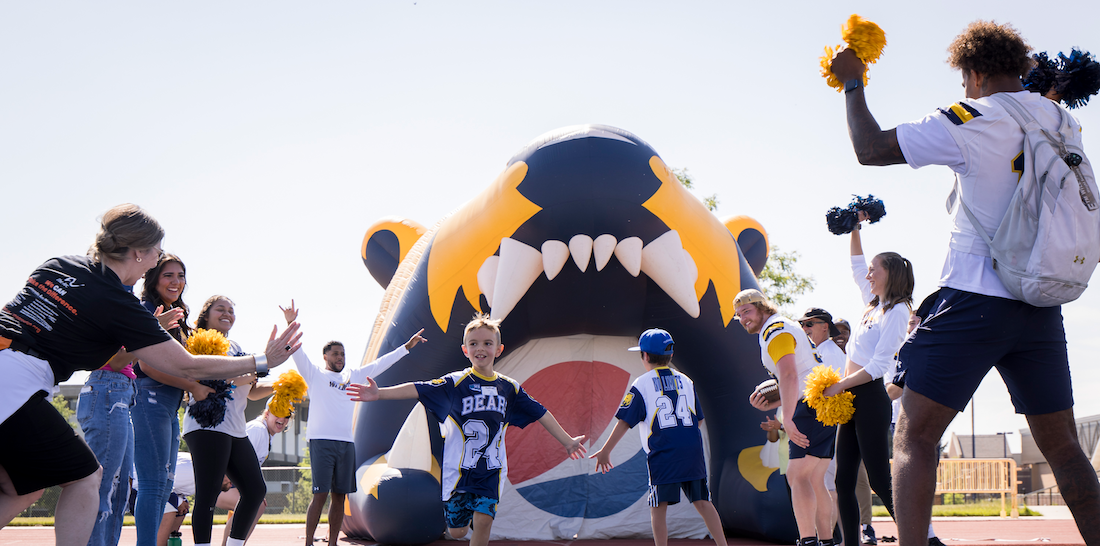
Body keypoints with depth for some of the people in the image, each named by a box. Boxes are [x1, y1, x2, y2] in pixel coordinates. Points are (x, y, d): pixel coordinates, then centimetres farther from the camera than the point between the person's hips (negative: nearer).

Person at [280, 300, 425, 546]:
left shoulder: (353, 375, 18)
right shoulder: (315, 374, 5)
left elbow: (380, 364, 23)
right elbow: (298, 353, -8)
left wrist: (406, 347, 22)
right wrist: (291, 325, -23)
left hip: (346, 443, 5)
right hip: (321, 441, -5)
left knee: (340, 496, 5)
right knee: (320, 495, -10)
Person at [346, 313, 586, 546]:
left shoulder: (509, 387, 4)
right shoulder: (456, 382, -6)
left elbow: (540, 414, 13)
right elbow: (418, 389, -16)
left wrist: (567, 441, 16)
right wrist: (380, 394, -28)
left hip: (492, 469, 2)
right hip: (459, 467, -2)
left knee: (483, 520, -13)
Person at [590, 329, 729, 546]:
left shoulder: (642, 384, -2)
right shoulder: (686, 381, 13)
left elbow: (625, 422, -4)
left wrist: (605, 451, 2)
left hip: (662, 455, -4)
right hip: (692, 453, 4)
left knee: (658, 508, 1)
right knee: (702, 502, 9)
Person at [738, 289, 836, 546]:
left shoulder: (775, 330, -7)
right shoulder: (783, 329, 24)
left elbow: (789, 376, -23)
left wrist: (787, 419, -30)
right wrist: (767, 403, 11)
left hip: (813, 406, -10)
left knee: (797, 476, -13)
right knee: (814, 480, 9)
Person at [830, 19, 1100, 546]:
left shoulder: (971, 121, -7)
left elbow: (870, 148, -4)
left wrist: (853, 84, 9)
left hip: (975, 299, -6)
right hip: (1042, 305, 6)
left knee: (914, 436, -3)